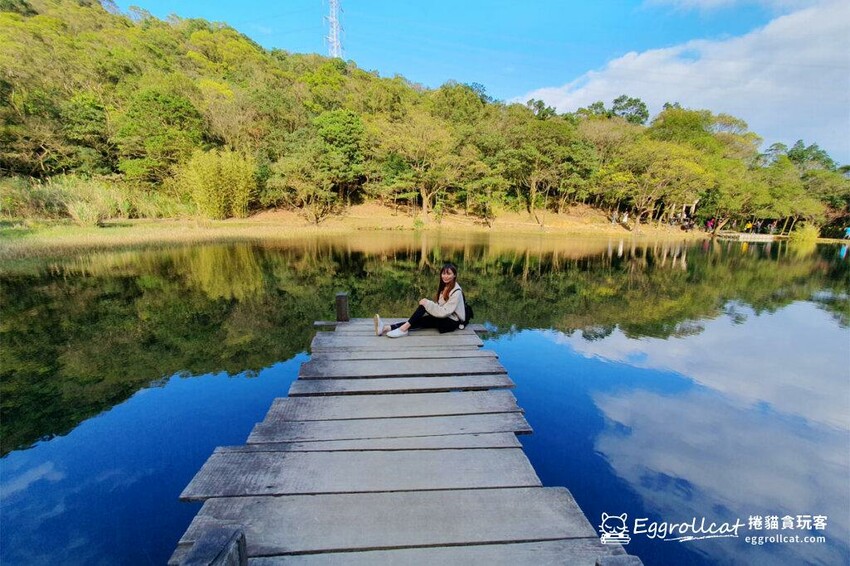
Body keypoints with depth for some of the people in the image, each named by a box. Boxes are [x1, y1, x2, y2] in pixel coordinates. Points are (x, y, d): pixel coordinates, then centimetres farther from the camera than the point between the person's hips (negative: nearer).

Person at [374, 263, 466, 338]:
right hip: (442, 317, 8)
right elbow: (439, 306, 10)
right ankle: (386, 328, -28)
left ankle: (404, 328, -28)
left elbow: (444, 312, -23)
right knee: (419, 320, -15)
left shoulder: (456, 292, -18)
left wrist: (428, 304, -23)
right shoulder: (443, 286, 9)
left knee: (424, 304, -22)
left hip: (452, 322, -8)